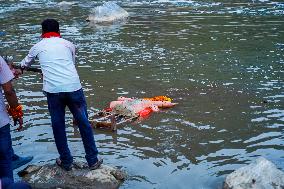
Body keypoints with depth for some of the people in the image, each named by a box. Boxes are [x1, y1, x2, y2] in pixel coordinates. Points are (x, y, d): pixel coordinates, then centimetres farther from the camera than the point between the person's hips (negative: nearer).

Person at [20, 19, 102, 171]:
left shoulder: (38, 47, 16)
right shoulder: (68, 44, 16)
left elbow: (25, 63, 36)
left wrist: (20, 68, 61)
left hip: (53, 90, 0)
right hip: (73, 87, 1)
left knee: (58, 126, 15)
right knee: (84, 124, 11)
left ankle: (66, 161, 25)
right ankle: (93, 160, 20)